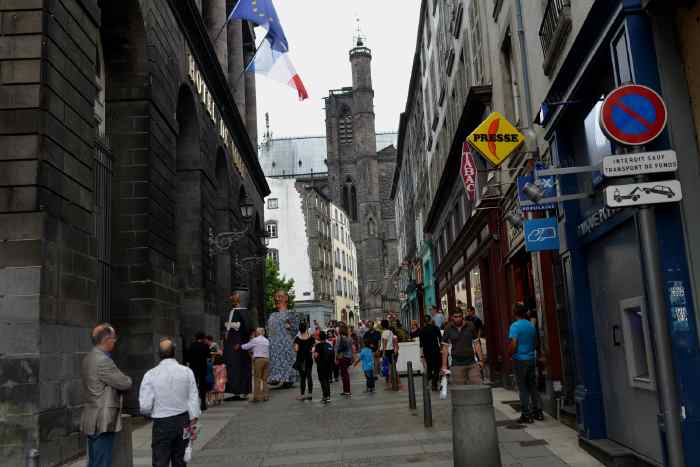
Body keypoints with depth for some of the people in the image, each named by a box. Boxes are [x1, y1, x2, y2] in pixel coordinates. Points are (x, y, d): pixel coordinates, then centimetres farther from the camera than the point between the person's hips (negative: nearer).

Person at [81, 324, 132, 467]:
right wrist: (127, 379, 6)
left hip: (91, 421, 10)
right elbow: (125, 384, -15)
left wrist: (121, 379, 7)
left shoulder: (88, 358, 11)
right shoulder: (103, 361, -20)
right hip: (103, 421, -10)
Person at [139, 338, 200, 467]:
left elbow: (145, 407, -9)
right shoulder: (187, 371, -5)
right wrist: (193, 423, 7)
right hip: (183, 421, 3)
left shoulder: (150, 375, -10)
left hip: (161, 424, -2)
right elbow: (194, 399, -2)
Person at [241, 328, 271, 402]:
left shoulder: (255, 340, 1)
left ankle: (257, 397, -4)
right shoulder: (267, 341, 18)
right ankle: (266, 396, 10)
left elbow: (245, 347, 6)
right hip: (266, 359, 5)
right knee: (264, 379, 10)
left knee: (257, 379, -2)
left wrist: (240, 346, 25)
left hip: (258, 359, -5)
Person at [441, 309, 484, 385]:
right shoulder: (449, 330, 1)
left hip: (472, 364, 1)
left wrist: (481, 360, 2)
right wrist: (444, 365, -2)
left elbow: (476, 344, 8)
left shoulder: (470, 327, 4)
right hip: (457, 365, -1)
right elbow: (445, 347, 2)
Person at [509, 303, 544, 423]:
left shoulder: (515, 326, -14)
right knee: (533, 386, 14)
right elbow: (535, 342, 16)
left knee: (523, 388, 1)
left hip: (520, 360, -6)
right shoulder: (531, 325, 7)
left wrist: (509, 355, -5)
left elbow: (513, 344, -21)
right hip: (532, 358, 6)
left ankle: (526, 414, 3)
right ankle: (538, 412, 18)